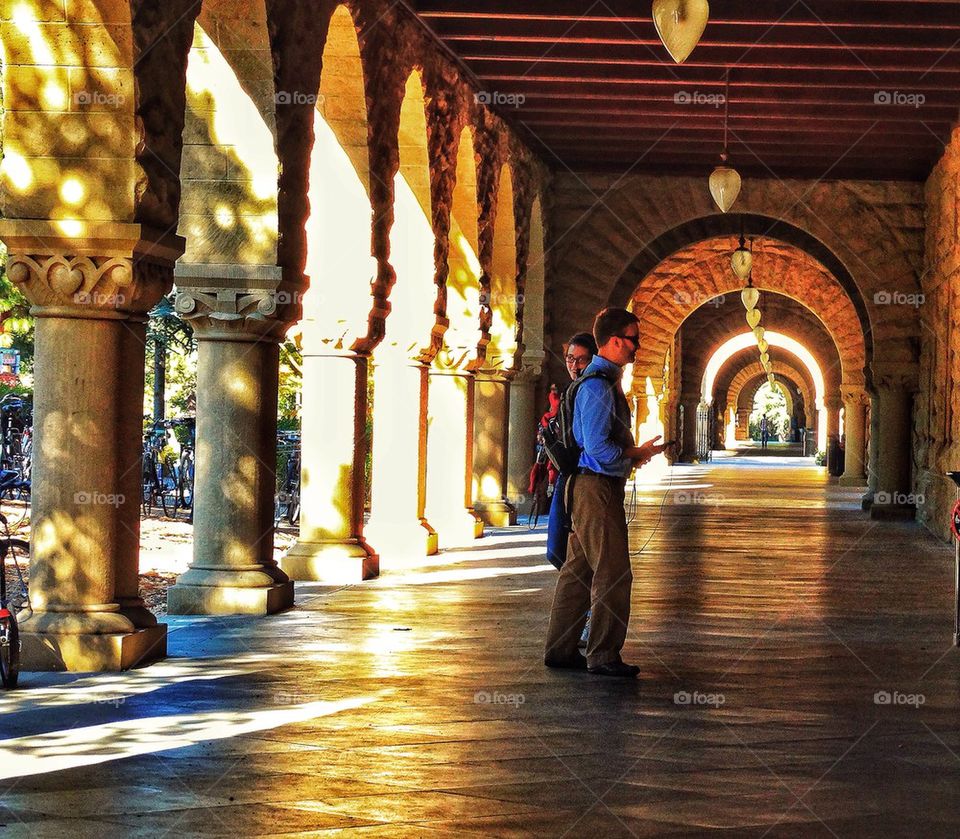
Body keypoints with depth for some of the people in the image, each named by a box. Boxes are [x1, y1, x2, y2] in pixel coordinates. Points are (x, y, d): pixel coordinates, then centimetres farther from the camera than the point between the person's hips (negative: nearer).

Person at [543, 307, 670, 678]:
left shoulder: (606, 380, 15)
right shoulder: (597, 385, -18)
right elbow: (599, 448, -23)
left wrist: (631, 452, 11)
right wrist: (638, 453, -11)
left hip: (593, 485, 11)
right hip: (596, 486, -11)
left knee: (579, 571, 14)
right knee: (613, 574, -6)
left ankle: (560, 650, 21)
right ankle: (603, 657, 0)